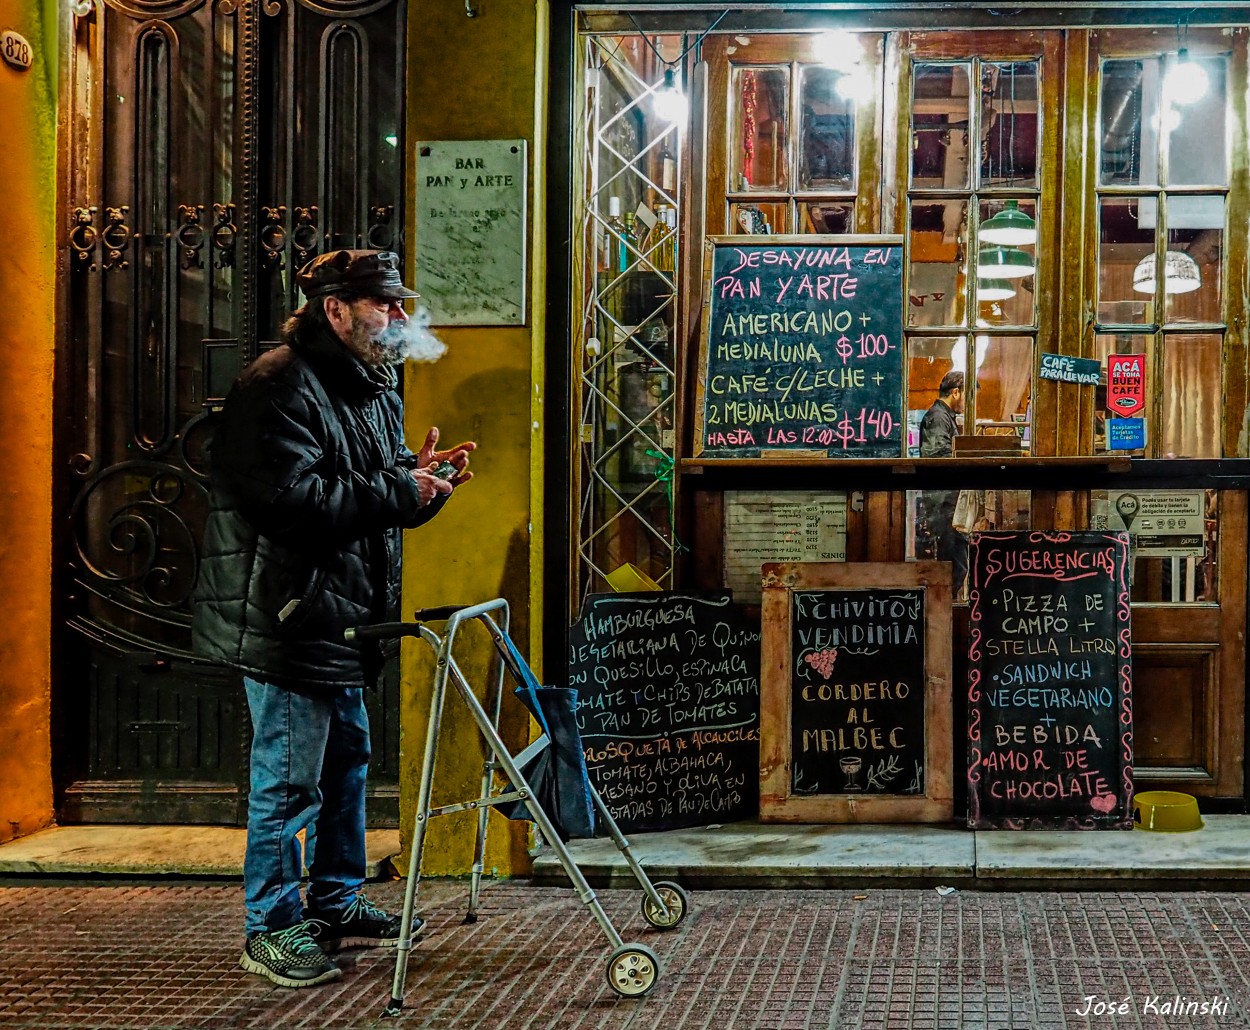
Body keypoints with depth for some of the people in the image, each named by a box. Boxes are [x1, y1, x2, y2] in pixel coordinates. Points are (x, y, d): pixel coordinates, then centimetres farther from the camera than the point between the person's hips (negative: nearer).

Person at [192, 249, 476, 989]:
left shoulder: (374, 389, 15)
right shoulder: (281, 386, -18)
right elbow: (291, 498, -28)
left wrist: (422, 482, -1)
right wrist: (399, 490, -22)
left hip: (341, 617, 11)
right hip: (287, 619, -11)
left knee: (346, 760, 19)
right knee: (291, 778, -4)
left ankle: (337, 905, 34)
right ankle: (272, 930, 10)